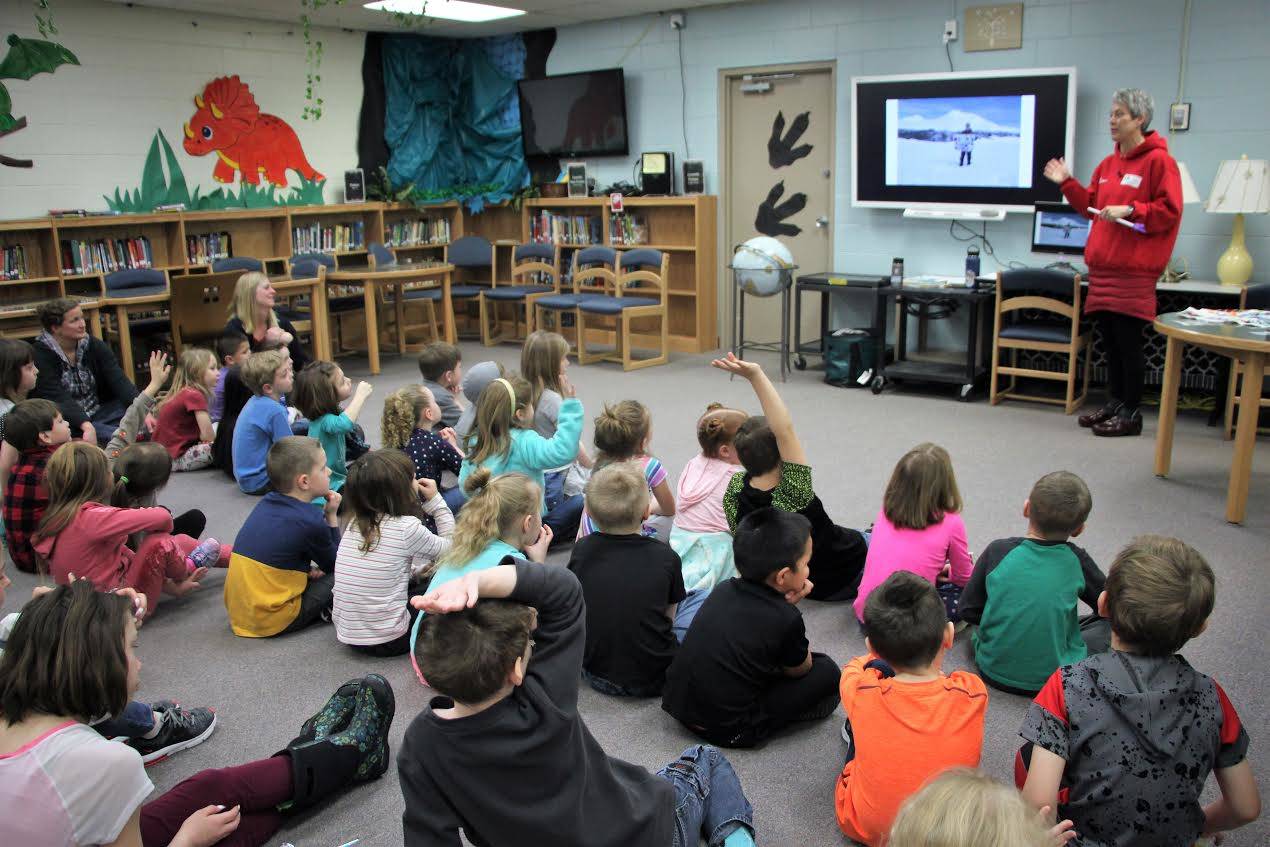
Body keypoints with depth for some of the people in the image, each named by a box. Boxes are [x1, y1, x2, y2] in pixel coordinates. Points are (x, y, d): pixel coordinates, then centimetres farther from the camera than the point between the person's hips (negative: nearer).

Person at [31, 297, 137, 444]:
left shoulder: (94, 346, 4)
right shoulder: (39, 355, -9)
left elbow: (120, 381, -9)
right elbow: (59, 398, -22)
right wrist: (87, 426, -41)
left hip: (99, 413, 5)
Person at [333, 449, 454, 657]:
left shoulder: (356, 524, 3)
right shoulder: (407, 527, -16)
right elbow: (451, 549, 1)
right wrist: (436, 501, 3)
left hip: (347, 635, 6)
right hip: (388, 642, -6)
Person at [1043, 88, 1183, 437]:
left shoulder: (1158, 160, -7)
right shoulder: (1108, 164, 15)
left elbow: (1169, 212, -11)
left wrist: (1130, 209, -19)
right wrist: (1068, 184, 15)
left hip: (1134, 269, -7)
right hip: (1102, 265, 7)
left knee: (1128, 340, -3)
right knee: (1109, 339, 12)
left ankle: (1131, 413, 6)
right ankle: (1114, 403, 22)